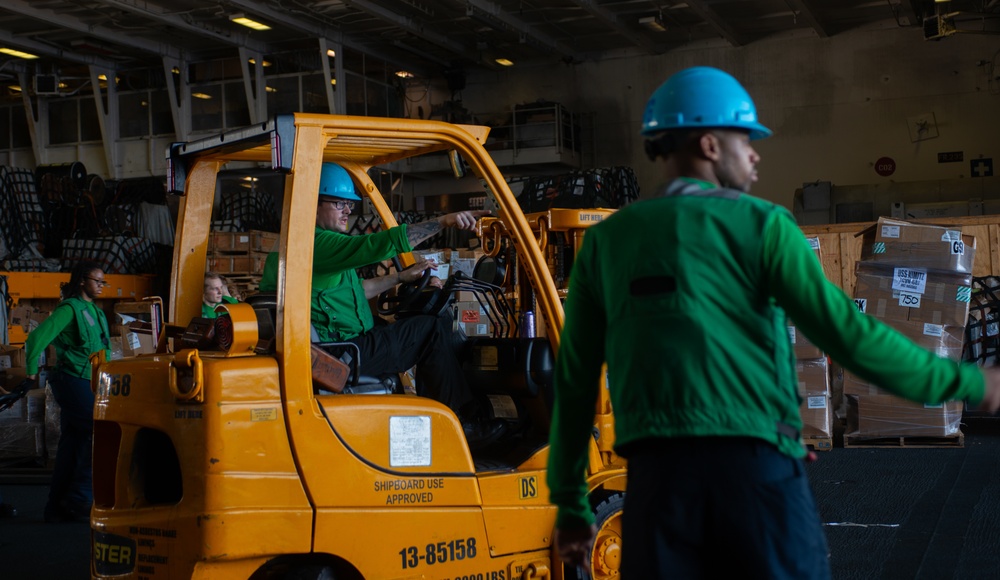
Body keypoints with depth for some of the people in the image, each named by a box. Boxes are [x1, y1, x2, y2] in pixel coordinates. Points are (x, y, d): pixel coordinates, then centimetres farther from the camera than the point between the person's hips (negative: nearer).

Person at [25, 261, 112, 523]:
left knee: (72, 441, 9)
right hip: (74, 381, -8)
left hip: (89, 382, 8)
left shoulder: (96, 312, 16)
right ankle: (79, 499, -5)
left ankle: (58, 507, 13)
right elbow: (37, 337, -17)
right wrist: (32, 370, -11)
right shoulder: (70, 308, -10)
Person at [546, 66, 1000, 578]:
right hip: (755, 465, -3)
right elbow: (845, 332, -5)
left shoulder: (606, 240, 11)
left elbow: (574, 378, 11)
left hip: (657, 473, 3)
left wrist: (570, 503, 17)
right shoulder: (759, 224, 2)